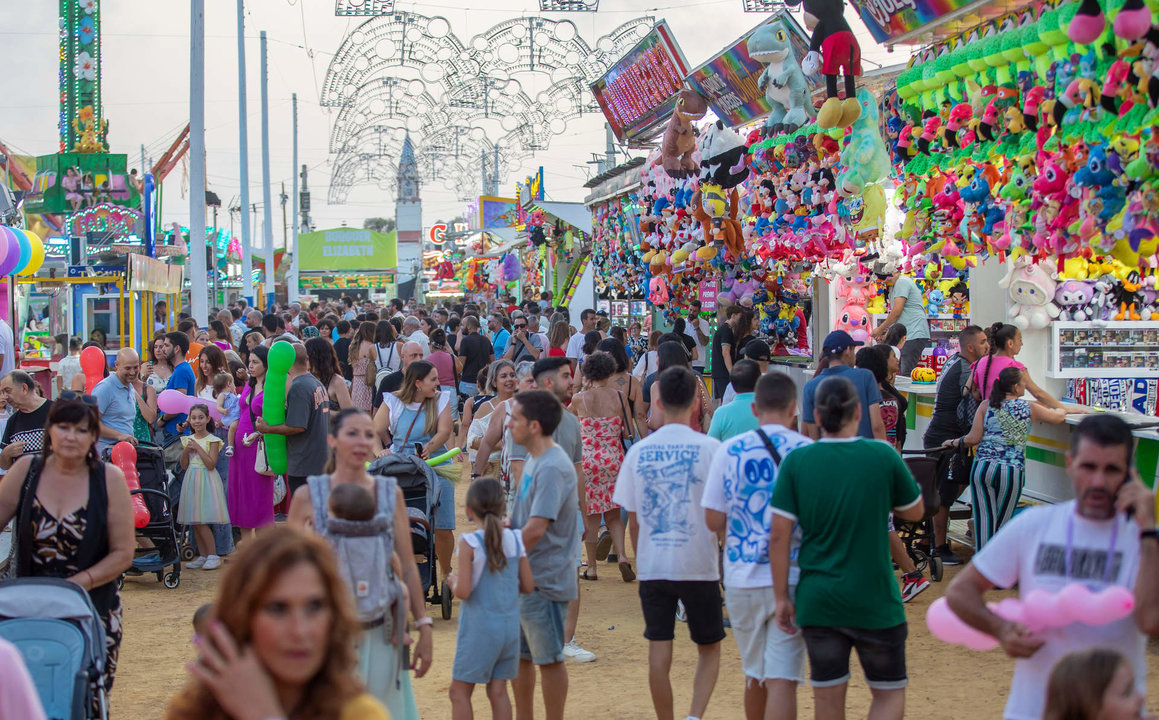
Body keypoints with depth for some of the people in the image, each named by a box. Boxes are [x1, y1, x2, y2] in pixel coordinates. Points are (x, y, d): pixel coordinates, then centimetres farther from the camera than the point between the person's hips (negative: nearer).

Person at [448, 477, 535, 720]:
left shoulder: (469, 543, -14)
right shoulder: (515, 539, 0)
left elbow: (463, 591, -18)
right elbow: (528, 586, 4)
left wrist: (453, 581, 3)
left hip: (479, 629, -5)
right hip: (510, 626, 5)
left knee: (459, 692, 5)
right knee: (498, 691, 10)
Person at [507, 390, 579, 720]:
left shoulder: (552, 468, -21)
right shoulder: (534, 460, 11)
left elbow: (535, 529, -24)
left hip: (544, 579, -10)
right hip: (524, 578, 10)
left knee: (548, 658, 2)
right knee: (520, 655, 18)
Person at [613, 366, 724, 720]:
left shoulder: (639, 451, 1)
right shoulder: (709, 448, -8)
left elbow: (633, 520, 5)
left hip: (652, 566, 2)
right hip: (699, 566, -2)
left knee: (659, 651, 8)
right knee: (709, 648, 12)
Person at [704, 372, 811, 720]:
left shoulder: (728, 451, 0)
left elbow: (713, 520, 1)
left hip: (742, 578, 2)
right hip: (791, 578, -2)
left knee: (754, 675, 19)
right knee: (782, 680, -5)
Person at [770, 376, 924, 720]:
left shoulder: (796, 461, -5)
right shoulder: (883, 456, -9)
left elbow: (779, 535, -6)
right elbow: (914, 512, 6)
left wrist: (782, 596, 3)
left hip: (817, 600, 2)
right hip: (874, 601, -2)